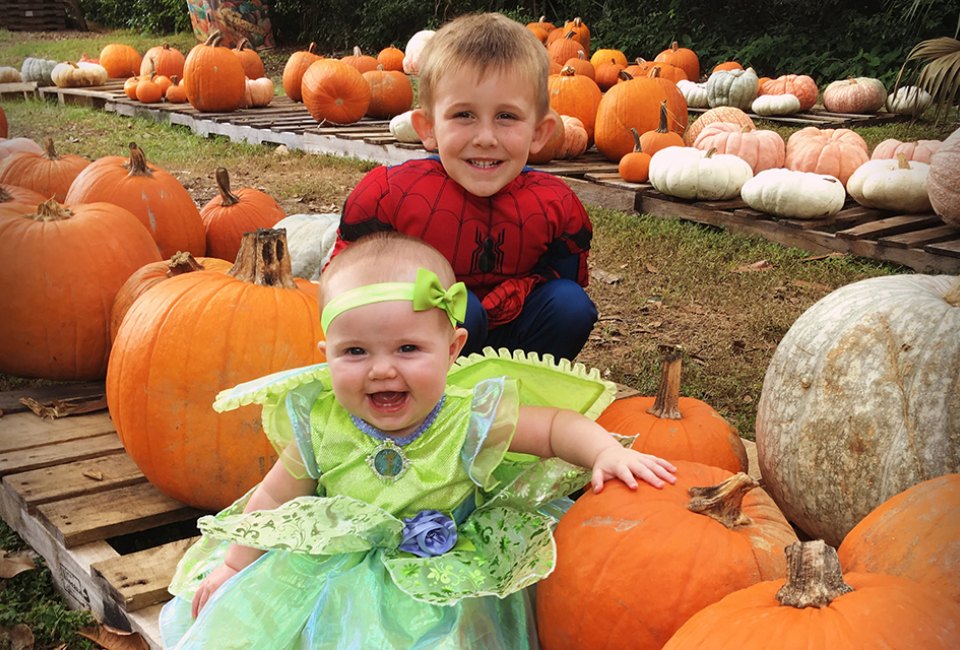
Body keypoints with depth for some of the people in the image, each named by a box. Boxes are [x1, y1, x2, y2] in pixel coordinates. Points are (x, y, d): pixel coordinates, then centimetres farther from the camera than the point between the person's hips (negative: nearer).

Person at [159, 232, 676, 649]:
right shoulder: (321, 424, -16)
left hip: (436, 574, -1)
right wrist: (234, 566, 3)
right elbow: (275, 497, -1)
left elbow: (557, 427, -11)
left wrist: (608, 452, -28)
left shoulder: (469, 421, -22)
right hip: (331, 559, 1)